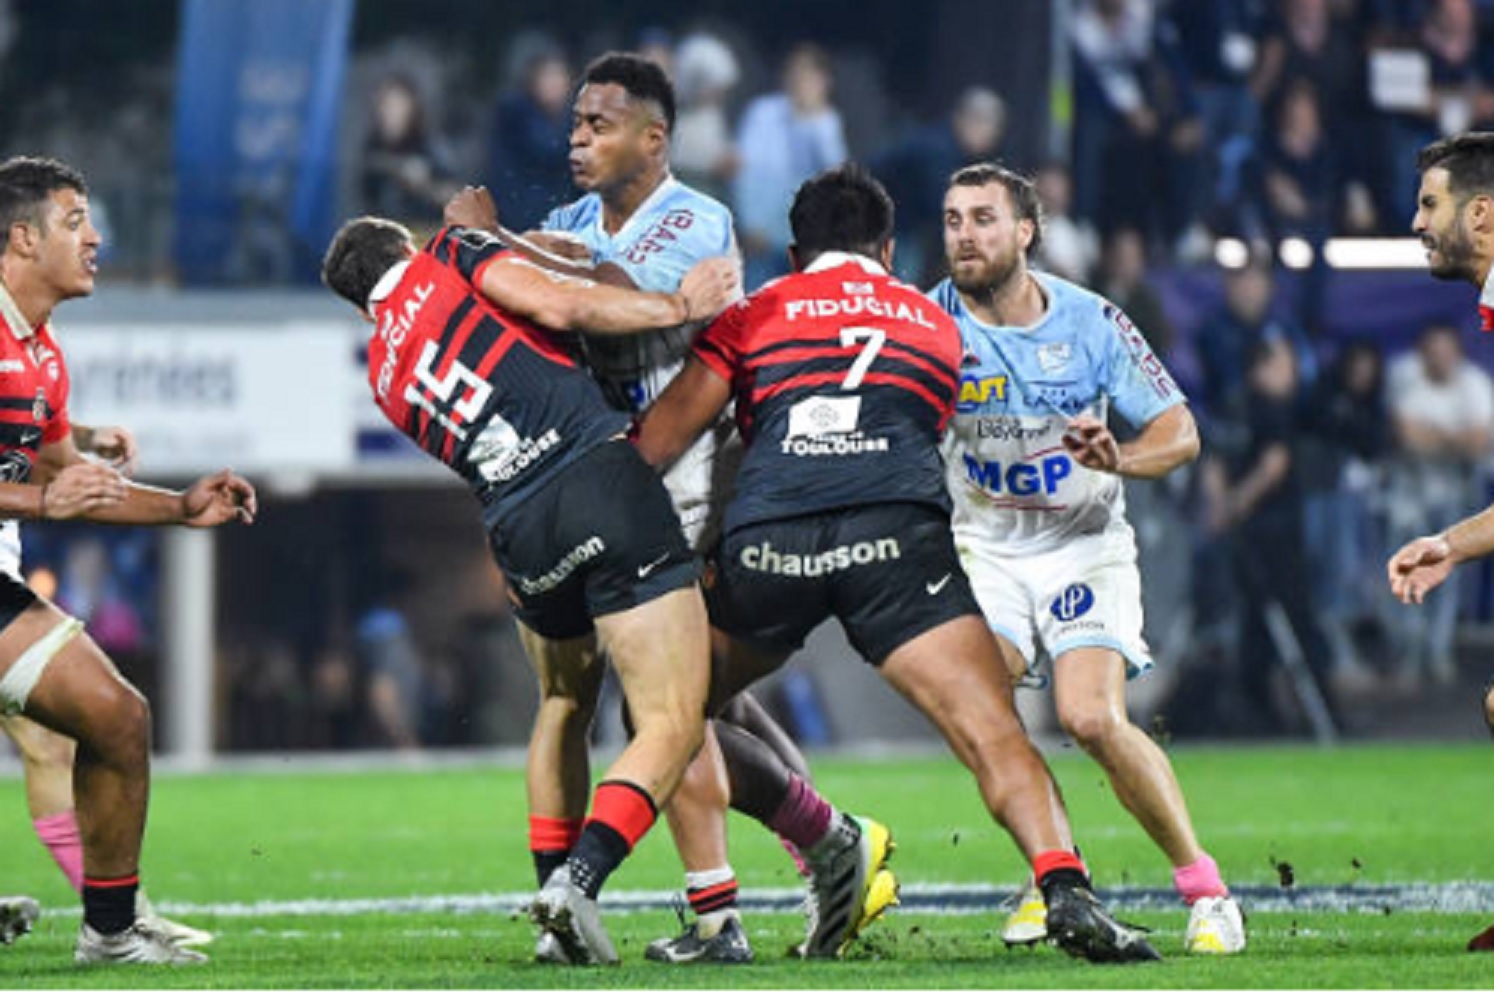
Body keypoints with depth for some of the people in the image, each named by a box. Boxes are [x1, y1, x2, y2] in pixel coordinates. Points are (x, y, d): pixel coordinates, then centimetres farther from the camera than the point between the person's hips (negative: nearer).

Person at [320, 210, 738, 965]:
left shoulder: (384, 379, 23)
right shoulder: (449, 256, 11)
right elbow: (558, 307, -4)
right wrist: (680, 306, 3)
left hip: (518, 528, 5)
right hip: (600, 474, -5)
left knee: (564, 705, 30)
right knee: (672, 724, -5)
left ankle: (556, 908, 25)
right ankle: (580, 878, -23)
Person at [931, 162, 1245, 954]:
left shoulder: (1090, 321, -9)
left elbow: (1180, 432, -6)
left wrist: (1120, 459, -26)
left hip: (1085, 542, -2)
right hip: (986, 548, 2)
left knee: (1091, 717, -20)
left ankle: (1202, 884, -6)